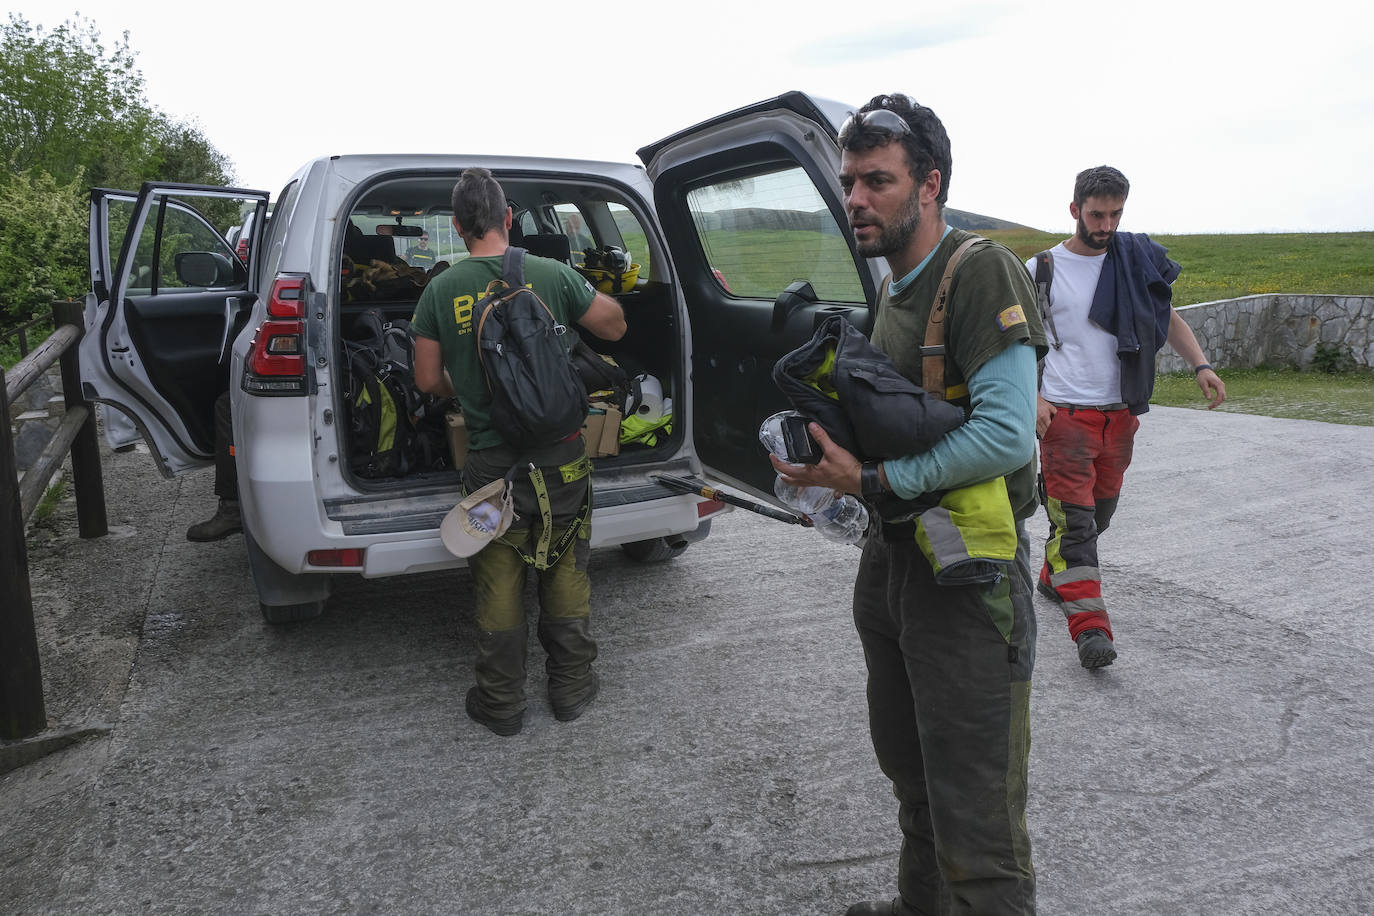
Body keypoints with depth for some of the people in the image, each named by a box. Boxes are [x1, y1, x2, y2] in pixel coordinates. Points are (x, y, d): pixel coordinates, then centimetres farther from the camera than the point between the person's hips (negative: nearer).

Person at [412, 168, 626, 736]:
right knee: (567, 573, 15)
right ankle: (572, 687, 27)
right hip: (560, 456, 0)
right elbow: (614, 327, 4)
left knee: (498, 584, 12)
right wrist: (587, 297, 23)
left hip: (492, 462, 0)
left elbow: (428, 379, 3)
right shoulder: (552, 275, -7)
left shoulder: (441, 291, -4)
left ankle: (501, 702, 23)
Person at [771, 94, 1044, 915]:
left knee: (975, 818, 1)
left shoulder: (982, 271, -16)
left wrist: (873, 481, -22)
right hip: (890, 560, 9)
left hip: (966, 576, -9)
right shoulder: (892, 289, 12)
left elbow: (1005, 436, -26)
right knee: (910, 773, 25)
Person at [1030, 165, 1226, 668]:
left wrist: (1201, 366, 1)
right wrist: (1032, 395, -13)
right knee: (1073, 517, -11)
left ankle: (1054, 576, 36)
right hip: (1064, 414, -4)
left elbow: (1167, 317, 16)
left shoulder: (1136, 259, 8)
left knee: (1100, 509, 14)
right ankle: (1089, 625, -10)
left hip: (1120, 412, 5)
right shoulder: (1042, 269, -2)